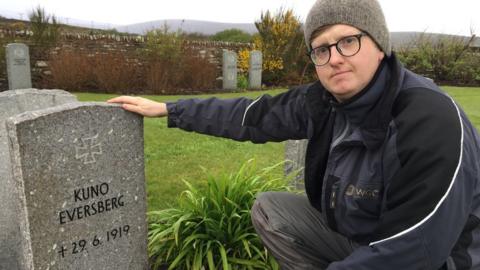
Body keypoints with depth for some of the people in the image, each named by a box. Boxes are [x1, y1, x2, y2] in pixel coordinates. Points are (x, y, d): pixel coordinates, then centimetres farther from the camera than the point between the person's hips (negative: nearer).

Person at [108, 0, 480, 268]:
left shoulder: (433, 122, -30)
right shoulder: (323, 101, -9)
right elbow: (251, 116, -2)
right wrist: (167, 109, 3)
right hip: (353, 235, 6)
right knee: (268, 209, 2)